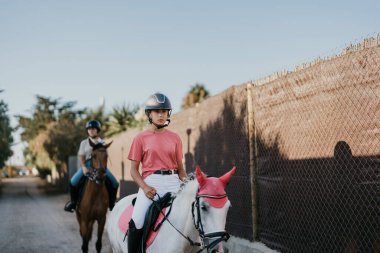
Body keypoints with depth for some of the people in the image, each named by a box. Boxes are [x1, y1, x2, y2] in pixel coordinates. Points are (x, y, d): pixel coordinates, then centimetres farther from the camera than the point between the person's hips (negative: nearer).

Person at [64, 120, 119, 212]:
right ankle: (73, 201, 4)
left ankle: (111, 203, 6)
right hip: (87, 165, 0)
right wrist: (84, 167, -15)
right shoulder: (84, 143, 9)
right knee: (73, 182, -18)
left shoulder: (102, 143, 11)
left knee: (114, 183, -14)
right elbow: (81, 156, 2)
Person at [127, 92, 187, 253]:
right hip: (151, 182, -3)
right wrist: (144, 187, -14)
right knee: (137, 222, -21)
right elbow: (134, 170, 3)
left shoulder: (175, 138, 13)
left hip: (173, 182, 3)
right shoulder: (141, 138, 6)